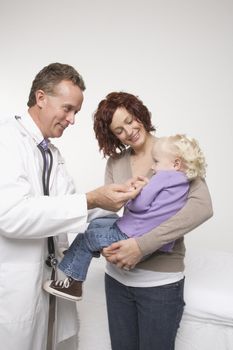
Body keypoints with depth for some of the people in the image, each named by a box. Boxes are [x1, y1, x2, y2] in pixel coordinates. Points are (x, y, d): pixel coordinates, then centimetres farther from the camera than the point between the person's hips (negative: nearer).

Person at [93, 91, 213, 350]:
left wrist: (142, 245, -27)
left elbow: (202, 206, -21)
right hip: (117, 275, 4)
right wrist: (107, 245, -21)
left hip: (160, 280, -3)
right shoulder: (115, 162, 6)